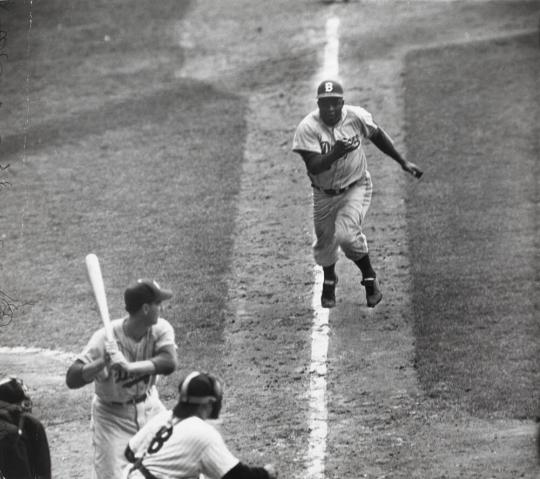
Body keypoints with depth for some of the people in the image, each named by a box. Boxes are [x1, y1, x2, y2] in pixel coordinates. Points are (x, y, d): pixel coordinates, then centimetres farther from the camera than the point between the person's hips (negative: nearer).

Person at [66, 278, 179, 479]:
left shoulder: (161, 329, -14)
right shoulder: (106, 338, -26)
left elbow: (169, 362, -34)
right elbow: (71, 379, -32)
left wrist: (129, 366, -48)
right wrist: (103, 362, -49)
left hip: (149, 407, 4)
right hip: (112, 416, -4)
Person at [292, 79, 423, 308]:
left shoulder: (357, 117, -15)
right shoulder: (308, 127, -22)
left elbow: (377, 135, 5)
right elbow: (313, 167, -28)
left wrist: (403, 162, 11)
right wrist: (334, 154, -47)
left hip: (355, 188, -1)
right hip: (324, 193, 1)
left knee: (347, 234, -23)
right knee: (325, 241, 14)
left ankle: (370, 279, 1)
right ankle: (329, 281, 47)